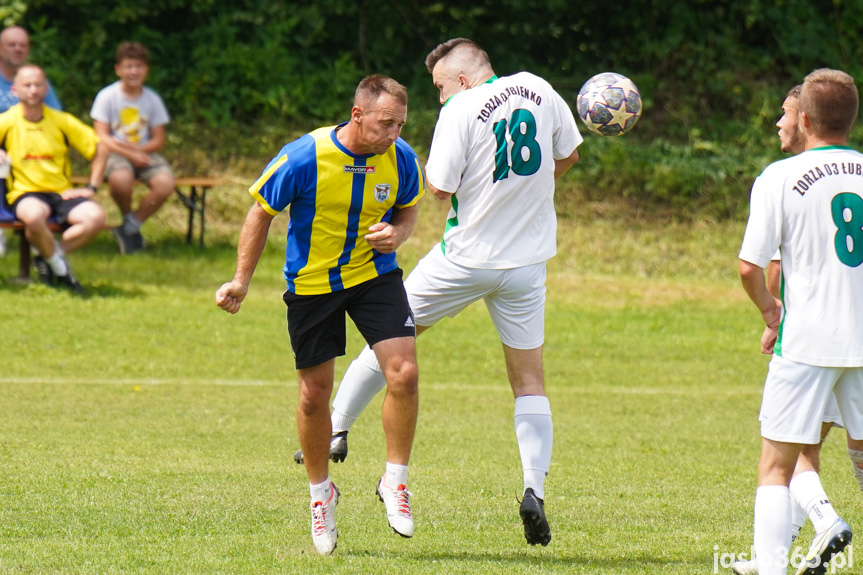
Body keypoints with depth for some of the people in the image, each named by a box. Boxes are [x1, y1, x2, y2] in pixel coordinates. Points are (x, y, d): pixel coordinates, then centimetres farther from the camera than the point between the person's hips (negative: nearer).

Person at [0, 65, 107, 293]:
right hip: (25, 193, -3)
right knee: (33, 215, -40)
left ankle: (47, 257, -6)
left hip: (62, 192, 3)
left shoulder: (61, 121, 6)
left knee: (95, 216, -27)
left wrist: (91, 188, 2)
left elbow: (100, 149, 11)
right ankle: (59, 265, -10)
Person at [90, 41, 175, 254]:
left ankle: (129, 228, -7)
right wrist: (130, 155, -20)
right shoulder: (107, 96, -3)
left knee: (166, 182, -27)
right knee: (120, 179, -39)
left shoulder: (152, 99, 6)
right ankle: (127, 217, -4)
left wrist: (137, 149, -15)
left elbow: (159, 141, 6)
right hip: (116, 154, -3)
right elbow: (102, 137, -7)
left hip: (145, 152, 3)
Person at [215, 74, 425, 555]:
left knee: (404, 373, -16)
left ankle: (396, 481, 4)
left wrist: (396, 234, -15)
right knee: (315, 395, 5)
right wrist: (242, 280, -8)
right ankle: (321, 492, 29)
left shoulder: (400, 158, -12)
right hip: (311, 281, -2)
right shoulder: (305, 158, -23)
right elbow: (262, 212, -8)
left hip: (374, 274, 2)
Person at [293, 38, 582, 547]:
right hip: (528, 261, 4)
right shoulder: (537, 90, 2)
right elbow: (569, 154, 15)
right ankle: (535, 490, -8)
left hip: (468, 255, -4)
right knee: (530, 381, 6)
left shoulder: (460, 111, -13)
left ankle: (337, 429, 21)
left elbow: (439, 189, -14)